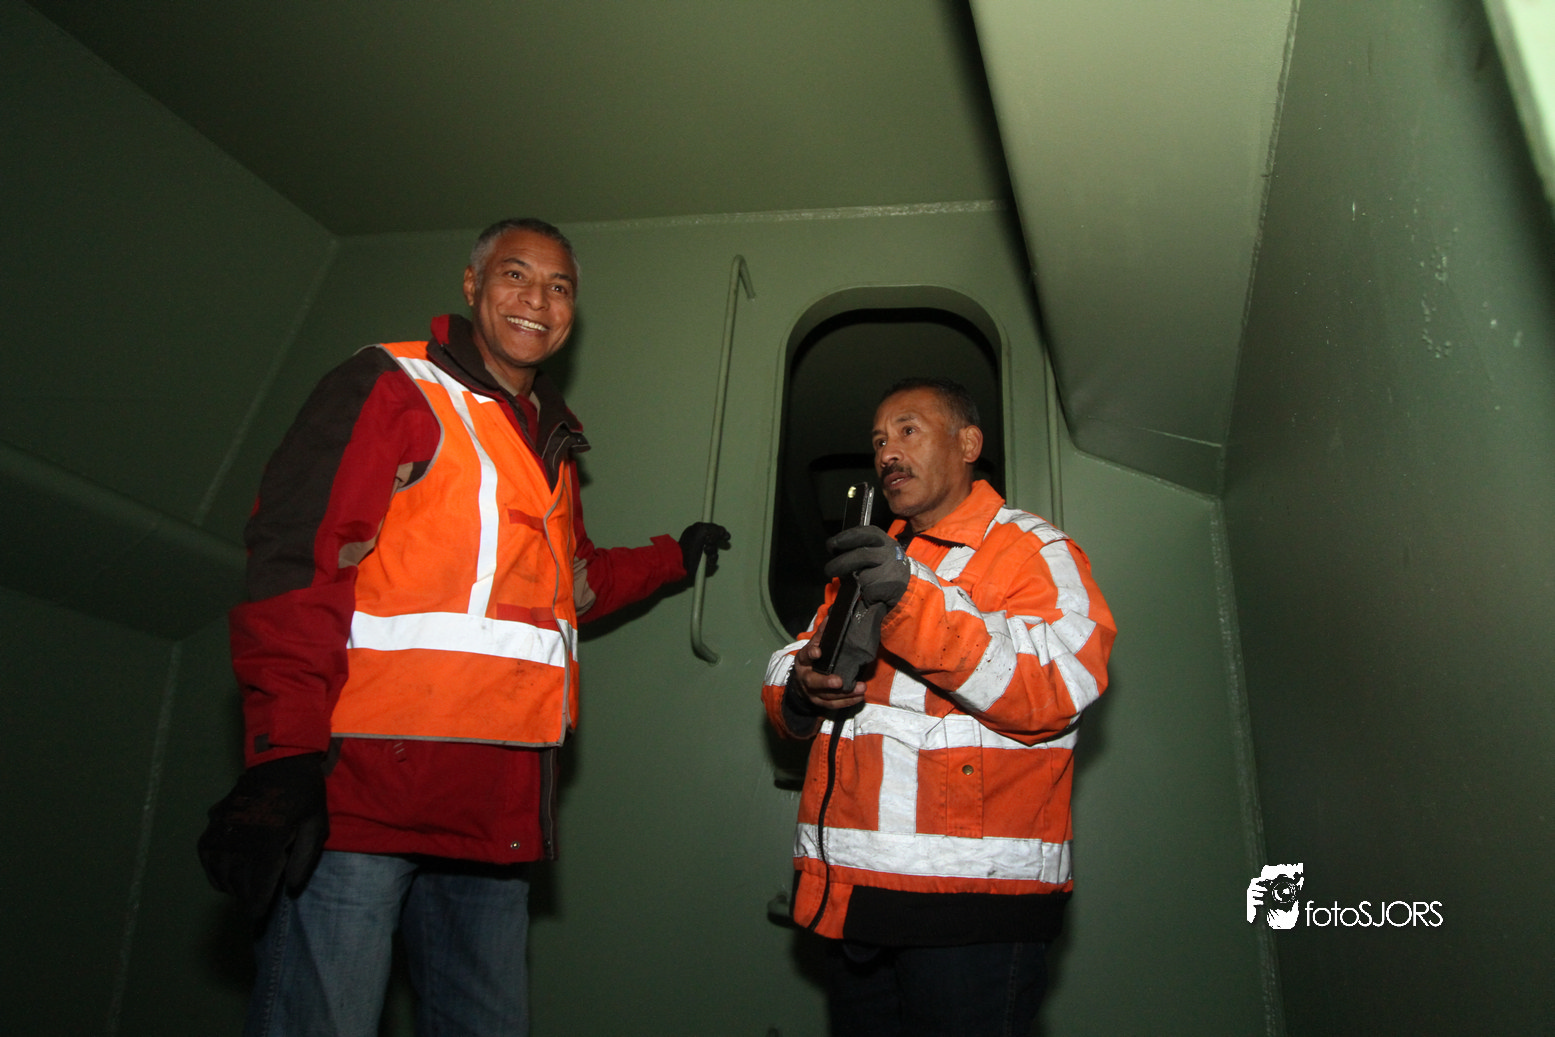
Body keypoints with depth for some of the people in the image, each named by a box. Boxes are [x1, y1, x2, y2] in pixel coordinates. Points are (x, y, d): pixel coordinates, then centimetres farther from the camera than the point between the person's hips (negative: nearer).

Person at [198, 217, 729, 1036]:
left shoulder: (551, 441, 21)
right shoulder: (391, 387, -2)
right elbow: (297, 562, -14)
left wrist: (673, 558, 35)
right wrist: (284, 753, -23)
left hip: (497, 812, 8)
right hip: (363, 791, -7)